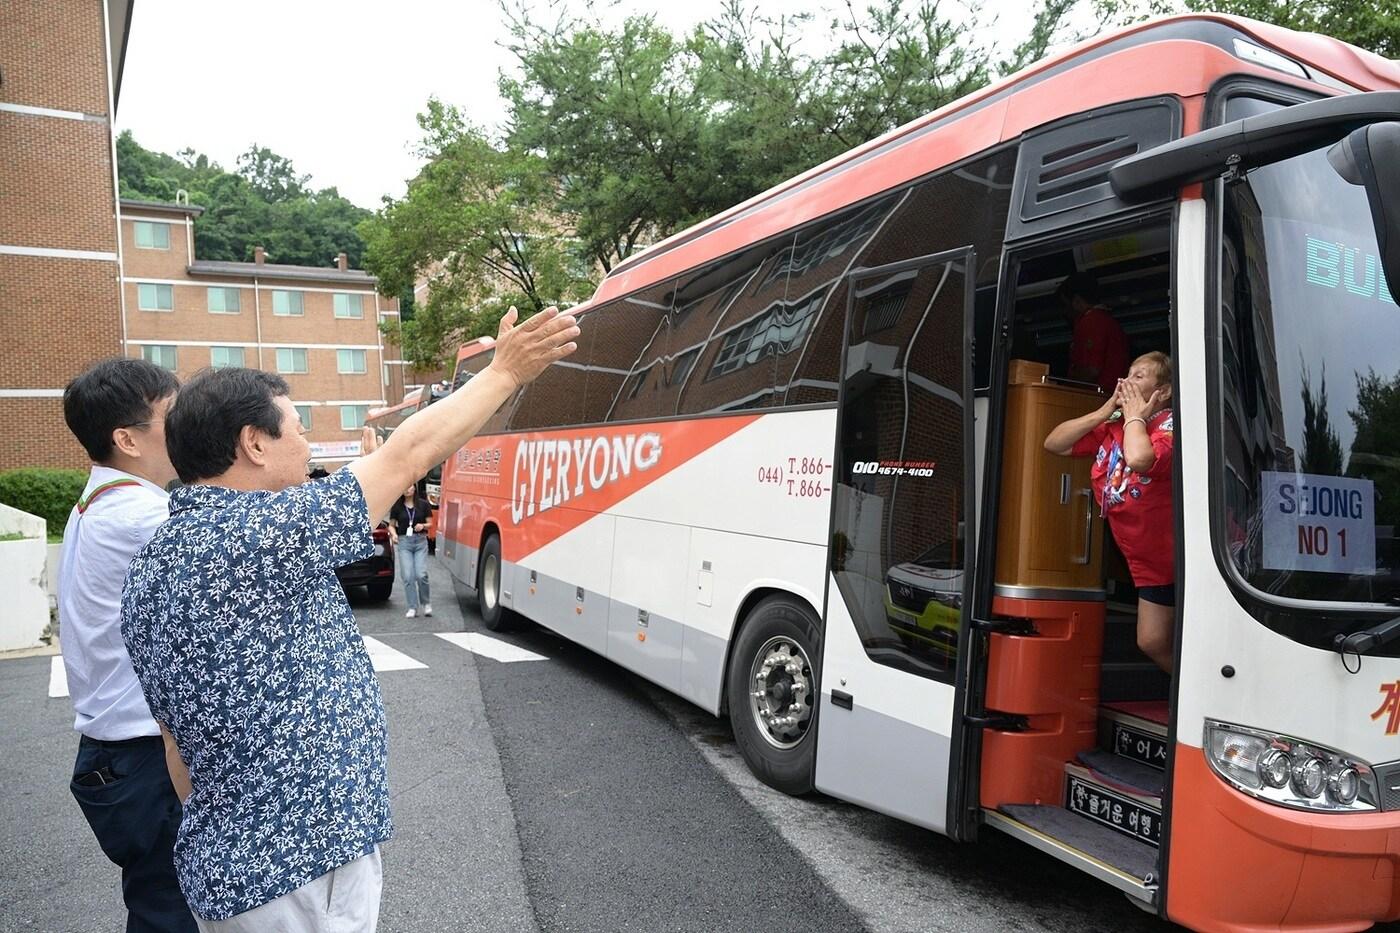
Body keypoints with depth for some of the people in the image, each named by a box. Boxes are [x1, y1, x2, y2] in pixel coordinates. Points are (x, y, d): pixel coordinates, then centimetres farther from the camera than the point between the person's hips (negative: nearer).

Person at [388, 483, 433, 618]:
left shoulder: (423, 504, 4)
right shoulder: (397, 506, 5)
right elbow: (391, 525, 11)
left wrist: (423, 526, -12)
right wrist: (393, 534, -8)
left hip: (420, 541, -1)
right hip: (404, 542, 1)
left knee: (421, 575, -10)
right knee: (407, 576, -4)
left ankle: (426, 603, 12)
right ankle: (412, 608, 5)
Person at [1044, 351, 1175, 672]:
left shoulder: (1171, 424, -19)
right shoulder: (1112, 427, 3)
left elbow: (1139, 459, -41)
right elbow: (1054, 443, 1)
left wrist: (1135, 417, -21)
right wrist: (1105, 411, -6)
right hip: (1148, 562, 7)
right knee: (1152, 643, 14)